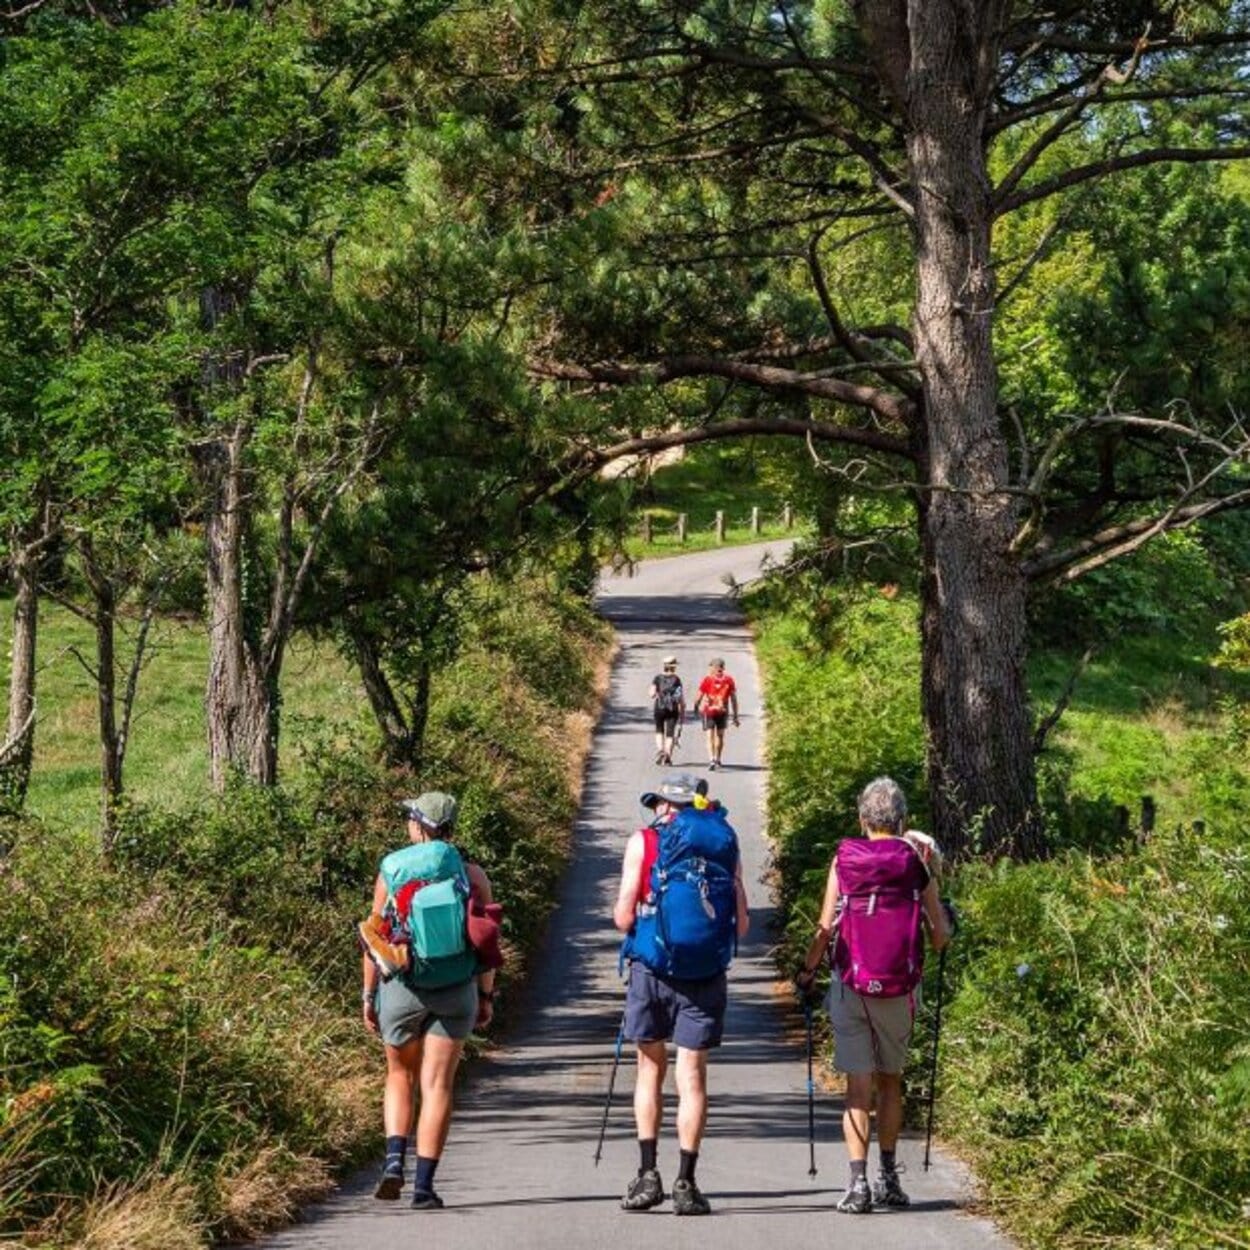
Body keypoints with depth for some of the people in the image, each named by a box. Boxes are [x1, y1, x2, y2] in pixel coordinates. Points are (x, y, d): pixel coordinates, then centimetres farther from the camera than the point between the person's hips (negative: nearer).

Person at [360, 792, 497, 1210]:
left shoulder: (391, 870, -2)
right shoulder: (471, 875, 0)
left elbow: (374, 937, 0)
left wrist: (368, 995, 8)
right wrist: (486, 995, 11)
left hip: (402, 988, 0)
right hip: (455, 991, 0)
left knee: (400, 1077, 18)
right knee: (437, 1086, 4)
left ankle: (394, 1159, -1)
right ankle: (424, 1184, 0)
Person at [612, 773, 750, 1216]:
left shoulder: (644, 842, 0)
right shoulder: (724, 844, 7)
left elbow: (623, 918, -4)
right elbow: (742, 923, 5)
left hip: (652, 969, -1)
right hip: (706, 976, 1)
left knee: (650, 1068, 14)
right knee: (692, 1075, 5)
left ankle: (648, 1174, 9)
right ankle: (686, 1184, 3)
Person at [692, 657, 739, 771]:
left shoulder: (707, 680, -5)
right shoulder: (729, 680, 0)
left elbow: (699, 697, -3)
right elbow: (734, 699, 1)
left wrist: (696, 708, 16)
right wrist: (735, 716, 6)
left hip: (709, 711, -2)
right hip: (722, 712, 2)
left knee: (710, 736, -4)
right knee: (720, 735, 19)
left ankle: (711, 760, -22)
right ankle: (717, 759, 31)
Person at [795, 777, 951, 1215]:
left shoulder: (844, 860, -1)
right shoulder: (917, 862, 0)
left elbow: (825, 929, -4)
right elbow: (940, 938, -1)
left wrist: (806, 971, 12)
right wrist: (943, 919, 22)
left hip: (852, 985, -1)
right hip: (898, 987, 1)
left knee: (859, 1083, 0)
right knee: (890, 1080, 17)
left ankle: (858, 1182, -9)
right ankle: (888, 1178, 23)